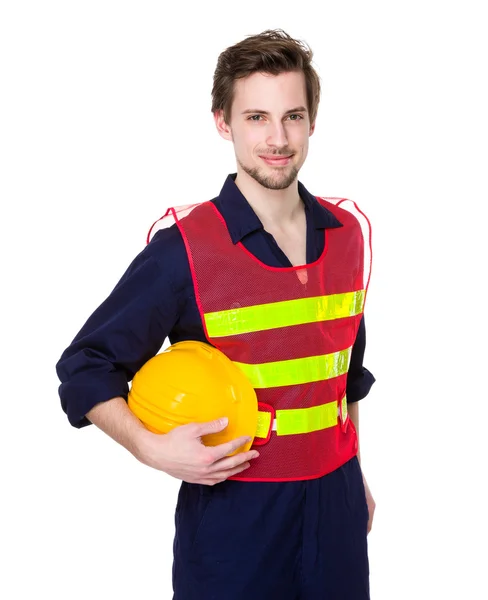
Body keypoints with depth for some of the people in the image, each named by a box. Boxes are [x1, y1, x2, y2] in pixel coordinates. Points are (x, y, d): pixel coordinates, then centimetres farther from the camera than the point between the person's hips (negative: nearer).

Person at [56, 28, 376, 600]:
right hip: (233, 508, -4)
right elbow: (86, 366, -8)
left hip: (336, 497, 5)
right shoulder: (183, 250, -14)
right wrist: (151, 448, -22)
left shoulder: (346, 234, 2)